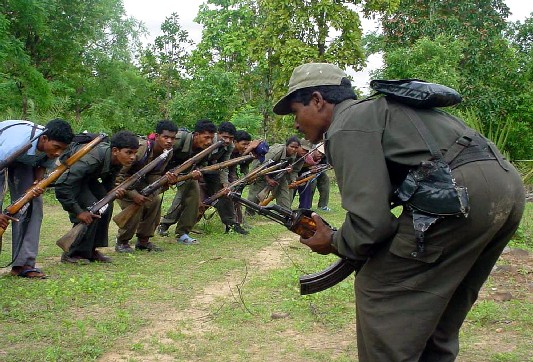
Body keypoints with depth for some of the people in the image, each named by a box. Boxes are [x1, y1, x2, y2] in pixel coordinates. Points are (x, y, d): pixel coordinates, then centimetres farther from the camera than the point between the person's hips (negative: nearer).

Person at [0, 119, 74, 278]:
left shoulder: (52, 147, -24)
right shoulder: (17, 143, -43)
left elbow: (42, 165, -3)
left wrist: (38, 182, -25)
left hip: (24, 161, 5)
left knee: (33, 204, -9)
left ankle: (23, 263, -6)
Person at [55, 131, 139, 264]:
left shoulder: (117, 161, -14)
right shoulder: (92, 159, -39)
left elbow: (108, 184, 2)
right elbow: (62, 186, -40)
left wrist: (114, 192, -21)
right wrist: (78, 212, -36)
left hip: (87, 177, 8)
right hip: (68, 176, -8)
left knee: (106, 205, -10)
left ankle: (91, 250, 2)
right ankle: (72, 254, -9)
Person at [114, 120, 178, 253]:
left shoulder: (168, 153, -12)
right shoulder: (139, 149, -34)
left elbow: (153, 176, -9)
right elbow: (119, 174, -30)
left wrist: (166, 179, -31)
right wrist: (133, 194, -36)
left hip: (139, 181, 6)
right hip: (120, 181, -6)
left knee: (155, 200, -14)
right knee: (135, 205, -25)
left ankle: (143, 241, 1)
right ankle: (122, 242, -5)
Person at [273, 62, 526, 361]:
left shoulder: (346, 126, -3)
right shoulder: (375, 109, 27)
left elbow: (370, 222, -12)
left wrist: (333, 242, 7)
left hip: (462, 191, -10)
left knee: (380, 292, 2)